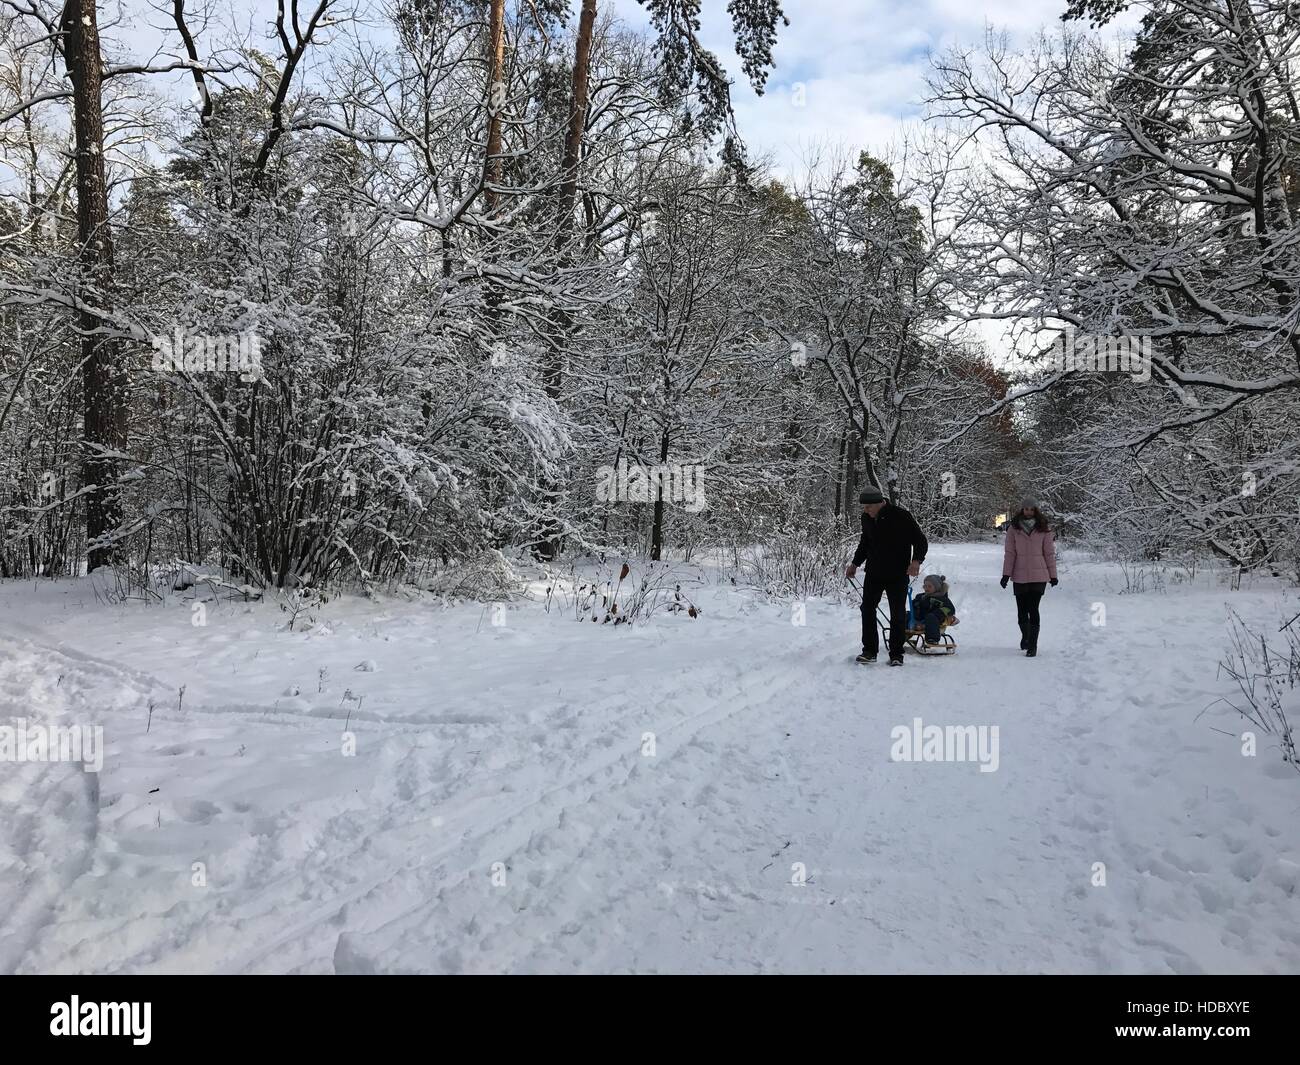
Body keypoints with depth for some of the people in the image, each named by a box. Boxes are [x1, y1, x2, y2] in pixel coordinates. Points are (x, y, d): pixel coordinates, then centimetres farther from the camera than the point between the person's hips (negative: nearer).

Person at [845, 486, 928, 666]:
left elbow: (921, 540, -10)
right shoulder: (866, 518, 2)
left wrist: (916, 560, -26)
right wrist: (855, 563, 16)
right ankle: (869, 651, 9)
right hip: (873, 574, 5)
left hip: (897, 575, -5)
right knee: (867, 609, 1)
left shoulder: (901, 516, -15)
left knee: (898, 615, 1)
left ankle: (896, 654, 10)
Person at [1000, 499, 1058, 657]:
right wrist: (1006, 573, -3)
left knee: (1033, 609, -8)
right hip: (1019, 576, 1)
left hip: (1038, 576, -1)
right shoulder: (1014, 528, 2)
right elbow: (1009, 552, 1)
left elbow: (1049, 553, 5)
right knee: (1022, 610, 7)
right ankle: (1025, 636, 35)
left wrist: (1053, 575, 7)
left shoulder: (1043, 530, 2)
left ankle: (1032, 645, -1)